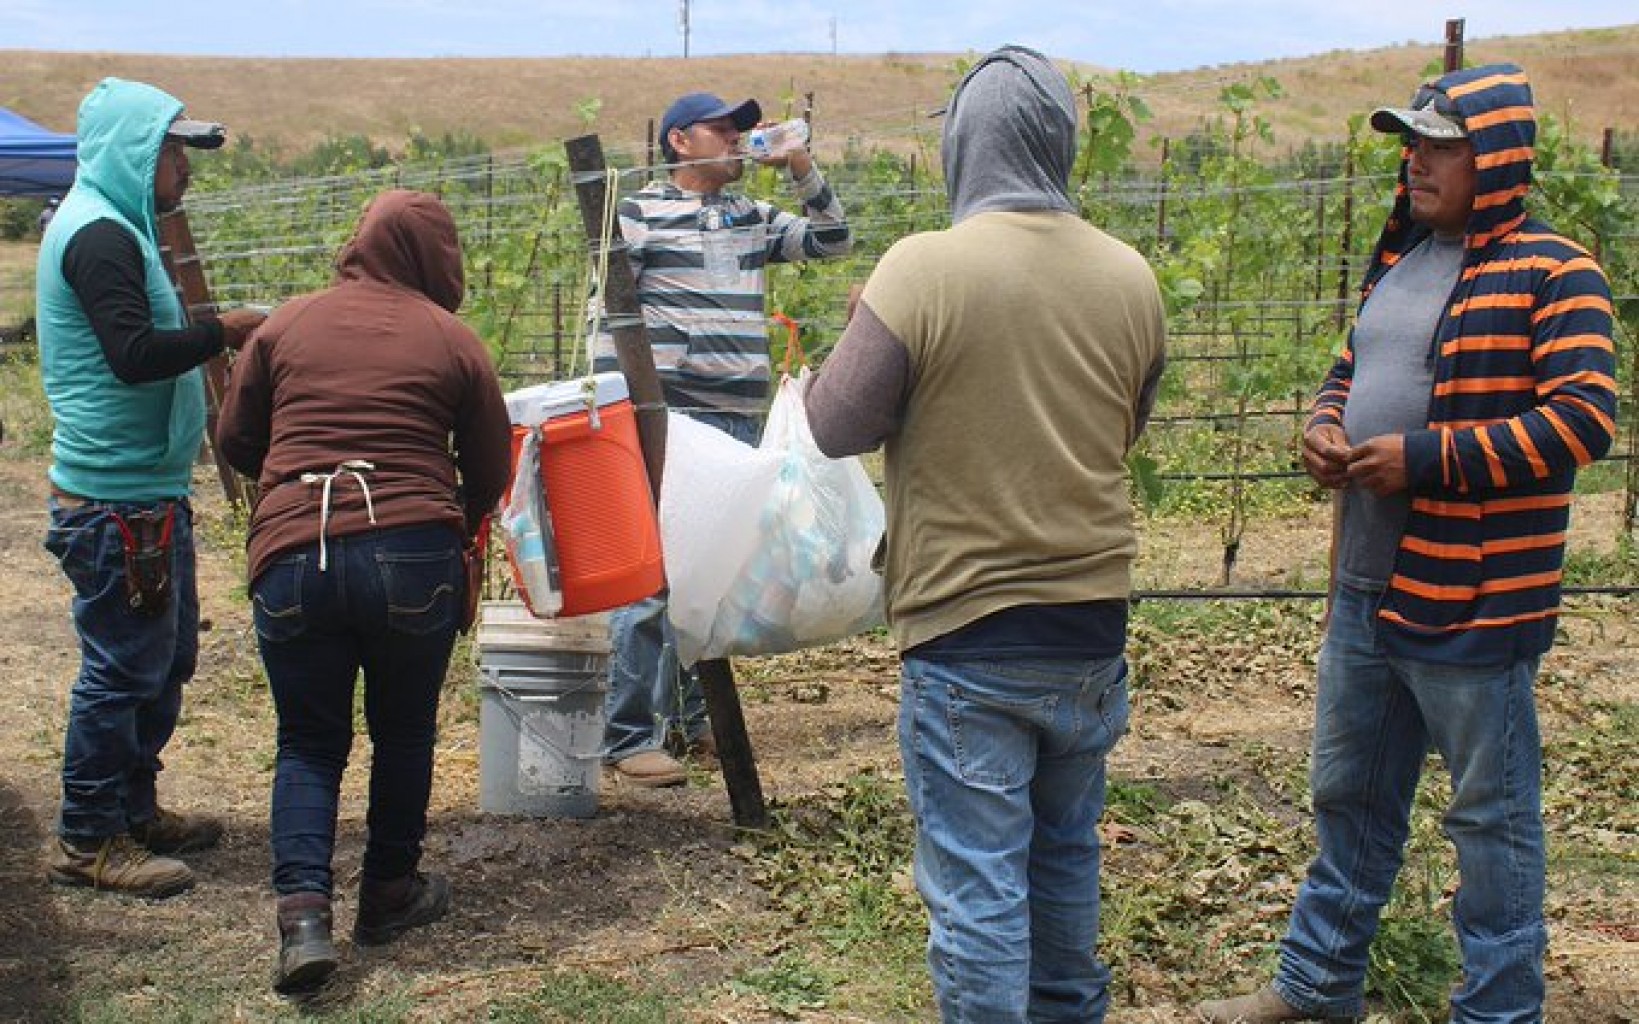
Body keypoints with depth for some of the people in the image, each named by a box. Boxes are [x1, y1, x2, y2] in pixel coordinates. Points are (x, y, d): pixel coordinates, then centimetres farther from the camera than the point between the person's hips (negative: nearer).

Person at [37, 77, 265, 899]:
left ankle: (134, 809, 31)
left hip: (146, 495, 11)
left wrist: (209, 340, 10)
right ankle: (87, 841, 9)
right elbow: (134, 354, -28)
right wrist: (221, 332, -18)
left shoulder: (112, 229, 16)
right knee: (123, 668, -2)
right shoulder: (98, 235, -17)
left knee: (164, 660, 19)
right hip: (116, 503, -11)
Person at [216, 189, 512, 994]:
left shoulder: (287, 324, 10)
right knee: (404, 732, 18)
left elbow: (234, 440, 16)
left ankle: (303, 907, -3)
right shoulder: (451, 339, 5)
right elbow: (491, 471, 10)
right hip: (413, 555, -1)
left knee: (309, 743, 12)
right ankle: (390, 892, 29)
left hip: (292, 556, 1)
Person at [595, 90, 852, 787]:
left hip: (741, 421, 7)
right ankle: (629, 737, -3)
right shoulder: (638, 214, -1)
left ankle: (694, 716, 23)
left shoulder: (752, 219, 17)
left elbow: (833, 241, 17)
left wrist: (800, 168, 5)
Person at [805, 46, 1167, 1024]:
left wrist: (868, 330, 6)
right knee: (1067, 850, 24)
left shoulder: (925, 267, -17)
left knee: (977, 887, 4)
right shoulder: (1131, 277, -1)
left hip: (965, 635, -5)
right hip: (1093, 627, 5)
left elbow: (835, 426, -10)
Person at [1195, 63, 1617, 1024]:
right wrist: (1324, 428, 1)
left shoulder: (1552, 272, -11)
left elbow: (1585, 418, -19)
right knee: (1349, 795, 19)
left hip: (1472, 602, -8)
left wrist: (1425, 458, -21)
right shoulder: (1401, 259, 13)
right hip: (1367, 587, 8)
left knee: (1493, 815, 6)